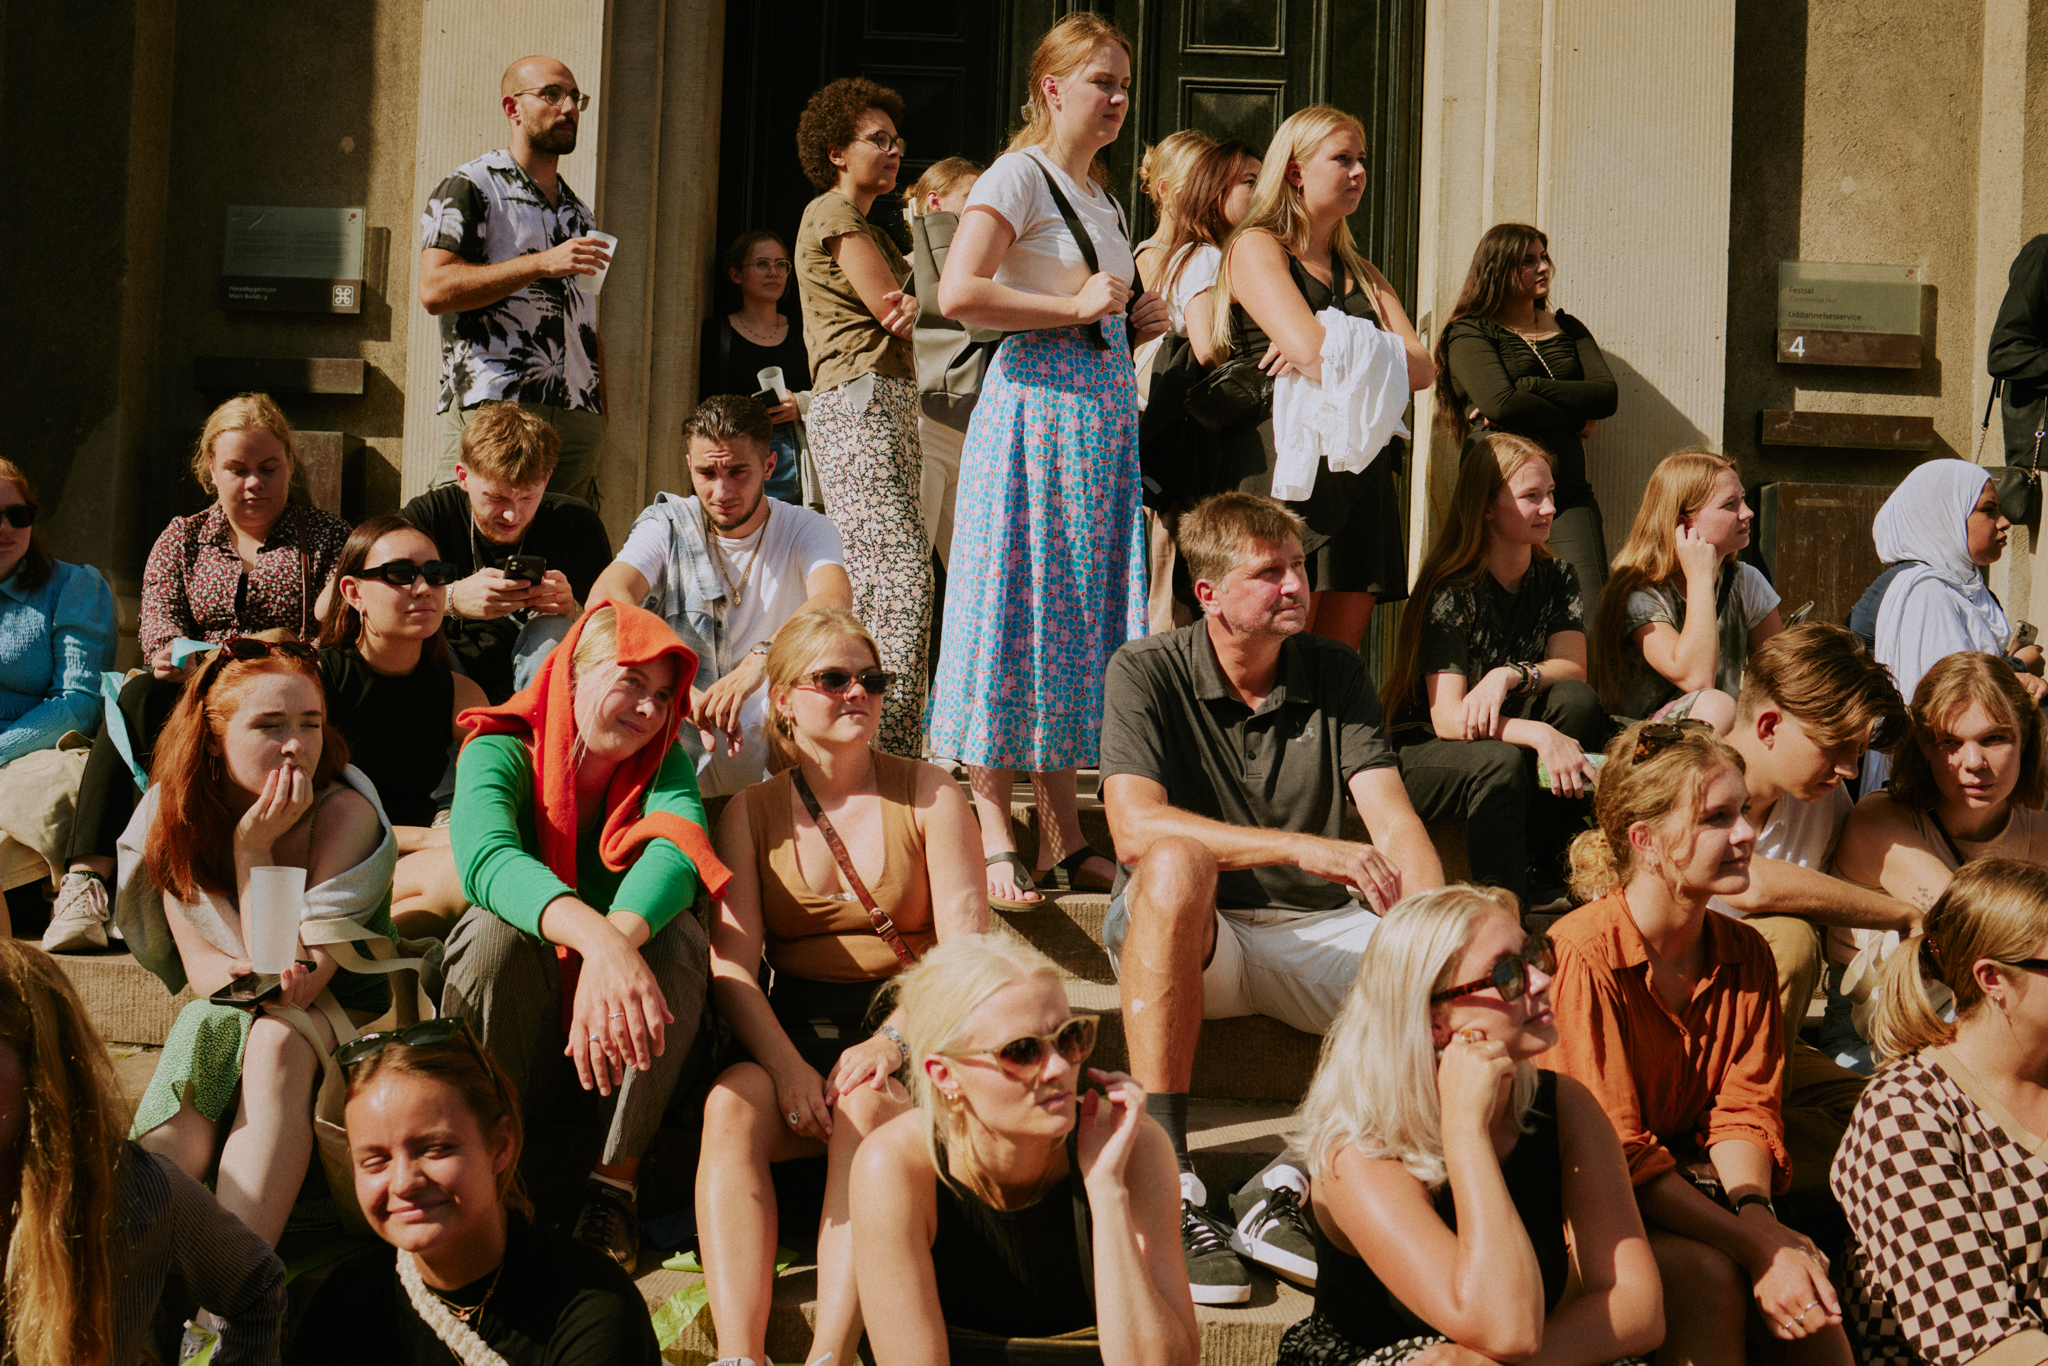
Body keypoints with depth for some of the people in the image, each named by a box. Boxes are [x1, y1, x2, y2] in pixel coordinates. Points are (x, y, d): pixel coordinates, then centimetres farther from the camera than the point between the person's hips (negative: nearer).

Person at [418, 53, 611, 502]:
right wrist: (542, 264, -16)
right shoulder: (469, 188, 3)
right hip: (492, 412, -6)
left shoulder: (581, 214, 24)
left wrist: (601, 422, 13)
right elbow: (435, 289, -11)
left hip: (578, 418, 6)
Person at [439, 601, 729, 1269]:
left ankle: (616, 1181, -17)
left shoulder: (664, 763, -2)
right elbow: (486, 857, -34)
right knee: (493, 929, -31)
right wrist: (598, 939, -54)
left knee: (678, 935, -26)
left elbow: (675, 852, -26)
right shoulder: (500, 754, -10)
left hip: (618, 1037, 2)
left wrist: (618, 939, -50)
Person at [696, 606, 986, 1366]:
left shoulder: (929, 794, 7)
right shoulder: (752, 812, 10)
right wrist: (787, 1065, -20)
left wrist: (892, 1040, -19)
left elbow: (966, 948, -2)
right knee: (729, 1105, -31)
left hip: (912, 1026, -1)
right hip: (795, 1030, 2)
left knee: (867, 1104, -35)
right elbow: (732, 962, -2)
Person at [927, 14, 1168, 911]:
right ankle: (993, 838, -4)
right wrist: (1074, 307, -15)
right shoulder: (1019, 176, -5)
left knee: (1081, 616, 7)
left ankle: (1063, 839, 11)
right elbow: (959, 293, -20)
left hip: (1104, 415, 8)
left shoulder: (1102, 198, 21)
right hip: (1034, 407, -8)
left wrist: (1133, 325, 10)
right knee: (1017, 612, -8)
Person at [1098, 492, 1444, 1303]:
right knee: (1177, 863, -38)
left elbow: (1395, 824, -5)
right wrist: (1302, 849, -30)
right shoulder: (1146, 674, -5)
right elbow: (1135, 827, -21)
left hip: (1315, 933, 4)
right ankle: (1164, 1185, -35)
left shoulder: (1335, 674, 5)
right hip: (1186, 939, -3)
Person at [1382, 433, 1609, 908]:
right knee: (1501, 763, -37)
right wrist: (1540, 735, -42)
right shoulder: (1452, 592, -17)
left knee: (1577, 699, -23)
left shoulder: (1556, 578, 3)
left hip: (1509, 735, 6)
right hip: (1423, 753, -5)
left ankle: (1547, 876, -18)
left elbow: (1573, 668, -12)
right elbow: (1447, 717, -26)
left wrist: (1511, 676, -34)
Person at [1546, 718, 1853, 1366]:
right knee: (1709, 1273, -32)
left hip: (1693, 1179, 5)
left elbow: (1744, 1111, -2)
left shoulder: (1745, 954, 4)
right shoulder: (1582, 956, -20)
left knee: (1802, 1271, -24)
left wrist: (1753, 1210, -25)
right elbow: (1614, 1150, -22)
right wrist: (1752, 1246, -30)